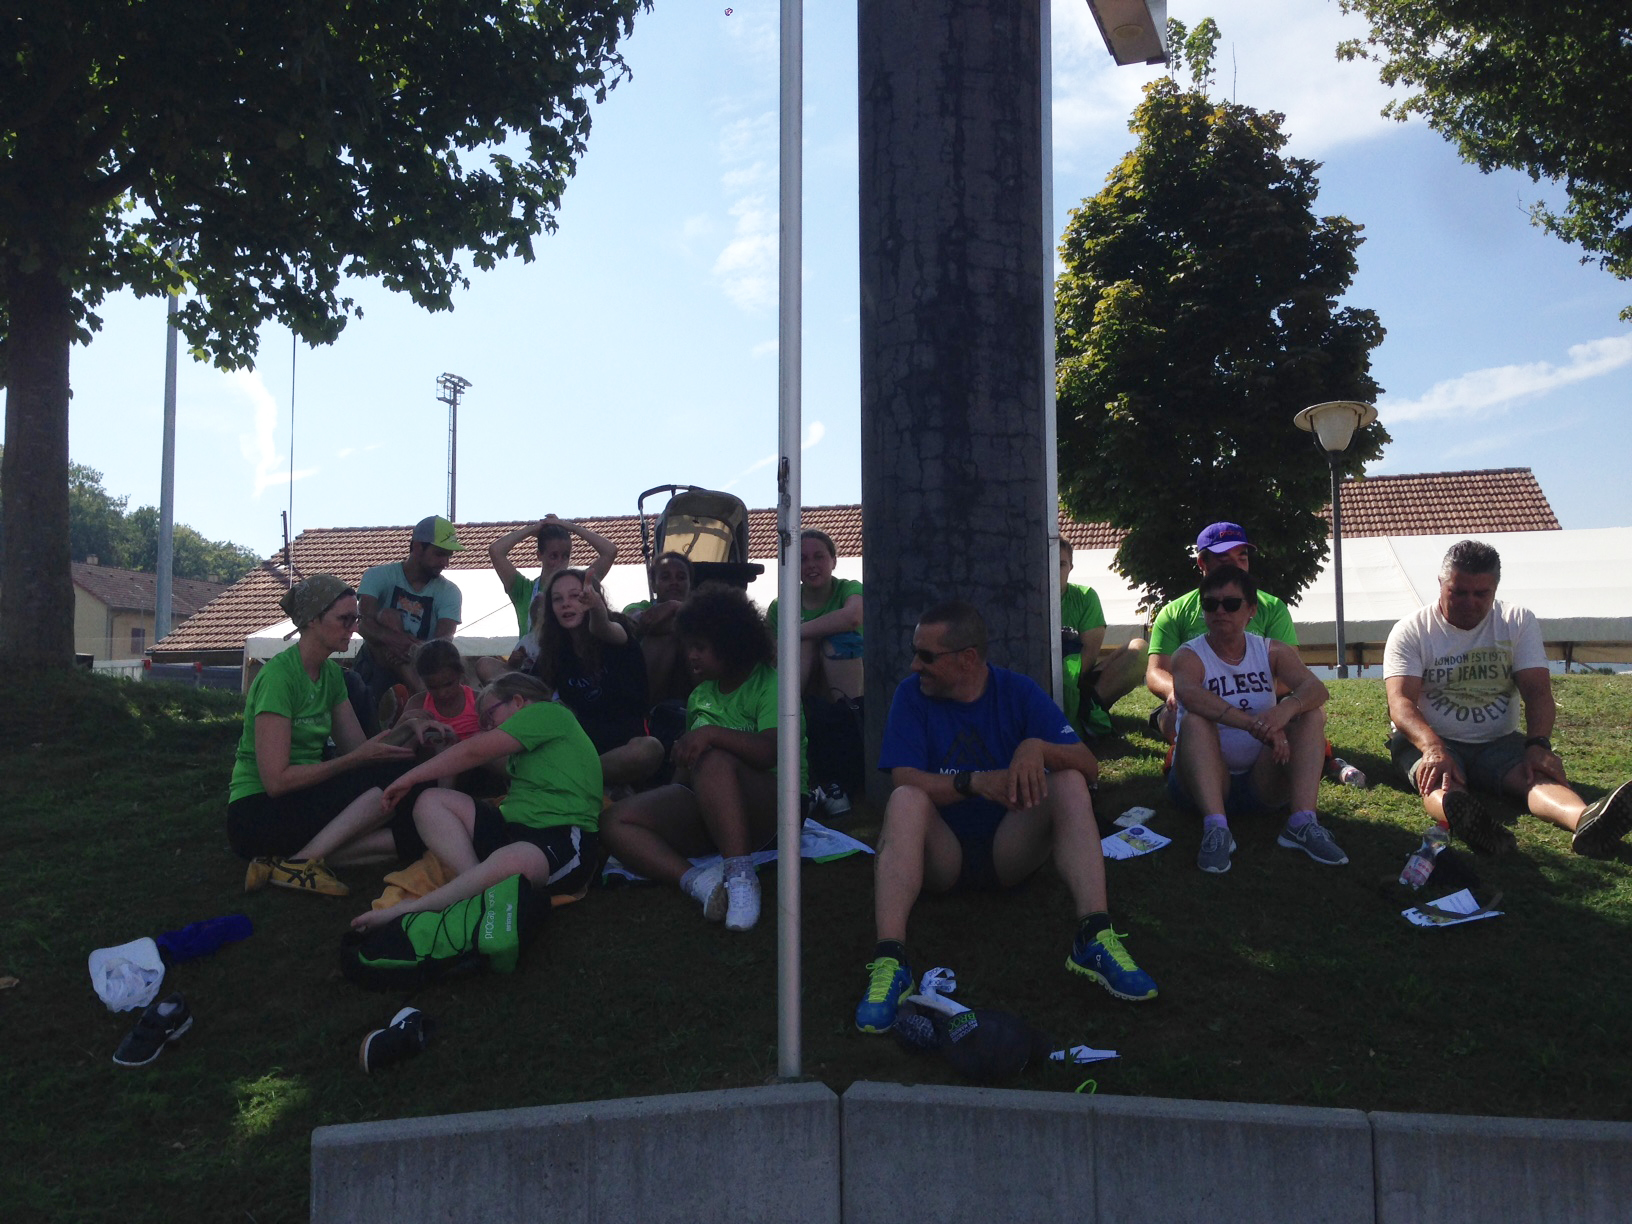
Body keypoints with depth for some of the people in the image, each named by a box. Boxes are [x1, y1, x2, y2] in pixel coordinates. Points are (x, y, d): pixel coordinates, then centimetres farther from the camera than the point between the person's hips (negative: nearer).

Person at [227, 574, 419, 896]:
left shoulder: (331, 674, 10)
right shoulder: (278, 676, -16)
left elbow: (359, 747, 4)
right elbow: (276, 779, -21)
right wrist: (358, 759, -21)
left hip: (302, 802, 8)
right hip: (257, 813, -8)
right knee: (392, 775, -23)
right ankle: (299, 862, -22)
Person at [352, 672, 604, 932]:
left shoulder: (549, 712, 1)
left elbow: (474, 751, -4)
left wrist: (410, 778, 1)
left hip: (564, 837, -10)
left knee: (507, 863, -43)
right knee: (430, 801, -4)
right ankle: (476, 885, -26)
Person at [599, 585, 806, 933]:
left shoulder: (769, 683, -3)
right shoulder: (700, 695, 19)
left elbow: (772, 751, -20)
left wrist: (712, 734, -31)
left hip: (768, 808, -7)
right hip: (704, 812, 7)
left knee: (714, 762, -38)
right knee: (615, 821, -14)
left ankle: (740, 876, -39)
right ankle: (696, 880, -35)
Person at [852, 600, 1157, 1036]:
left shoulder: (1018, 691, -1)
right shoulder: (912, 695, -2)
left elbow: (1089, 766, -9)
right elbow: (904, 778, -16)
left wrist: (1038, 748, -30)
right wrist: (975, 782, -31)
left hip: (1009, 852, 1)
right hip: (941, 854, -1)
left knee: (1070, 783, -22)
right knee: (905, 801, -31)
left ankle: (1094, 938, -33)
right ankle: (889, 960, -44)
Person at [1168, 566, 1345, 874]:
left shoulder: (1272, 651, 6)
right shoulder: (1189, 656, -5)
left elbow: (1316, 687, -13)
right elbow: (1190, 694, -30)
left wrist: (1288, 708, -37)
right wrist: (1255, 724, -43)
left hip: (1263, 781, 3)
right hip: (1205, 781, -3)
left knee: (1313, 714, -13)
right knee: (1194, 720, -29)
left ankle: (1302, 823, -28)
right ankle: (1216, 829, -41)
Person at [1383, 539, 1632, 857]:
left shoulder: (1519, 622, 6)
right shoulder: (1411, 631, -4)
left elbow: (1537, 692, -4)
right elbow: (1401, 703, -16)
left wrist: (1538, 745, -26)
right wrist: (1433, 747, -38)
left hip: (1500, 742, 3)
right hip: (1429, 741, -3)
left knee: (1537, 775, -31)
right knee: (1441, 781, -38)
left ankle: (1586, 821, -64)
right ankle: (1464, 820, -74)